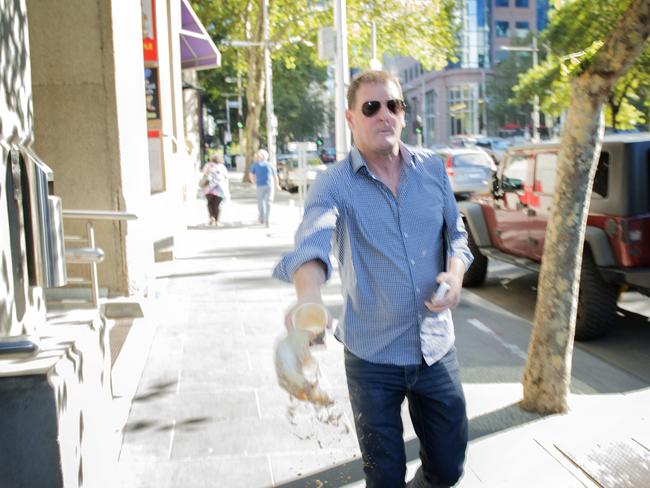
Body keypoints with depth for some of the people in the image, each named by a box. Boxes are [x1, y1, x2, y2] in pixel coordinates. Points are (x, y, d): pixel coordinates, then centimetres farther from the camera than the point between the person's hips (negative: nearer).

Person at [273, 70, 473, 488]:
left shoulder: (433, 168, 2)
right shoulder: (335, 184, -12)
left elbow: (456, 233, 11)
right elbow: (313, 239, -32)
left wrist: (455, 273, -12)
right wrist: (309, 296, -54)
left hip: (437, 348, 3)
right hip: (372, 358, -3)